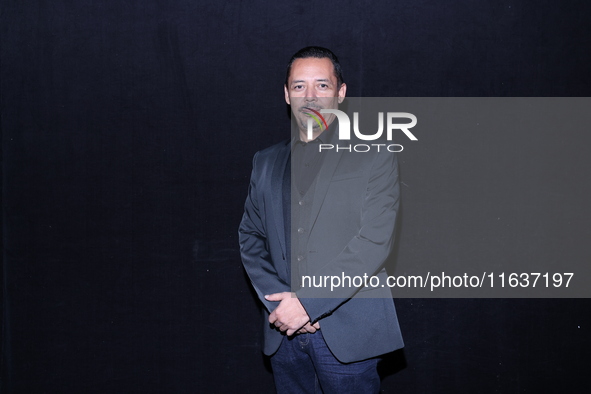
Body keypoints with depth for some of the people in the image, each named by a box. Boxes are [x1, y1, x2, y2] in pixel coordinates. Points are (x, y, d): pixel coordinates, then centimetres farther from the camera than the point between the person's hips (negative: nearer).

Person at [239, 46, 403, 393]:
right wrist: (277, 300, -5)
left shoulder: (375, 157, -2)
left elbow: (375, 241, -11)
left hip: (347, 334, -4)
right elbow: (250, 237, 11)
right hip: (284, 333, 4)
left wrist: (308, 301, -15)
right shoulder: (267, 163, 13)